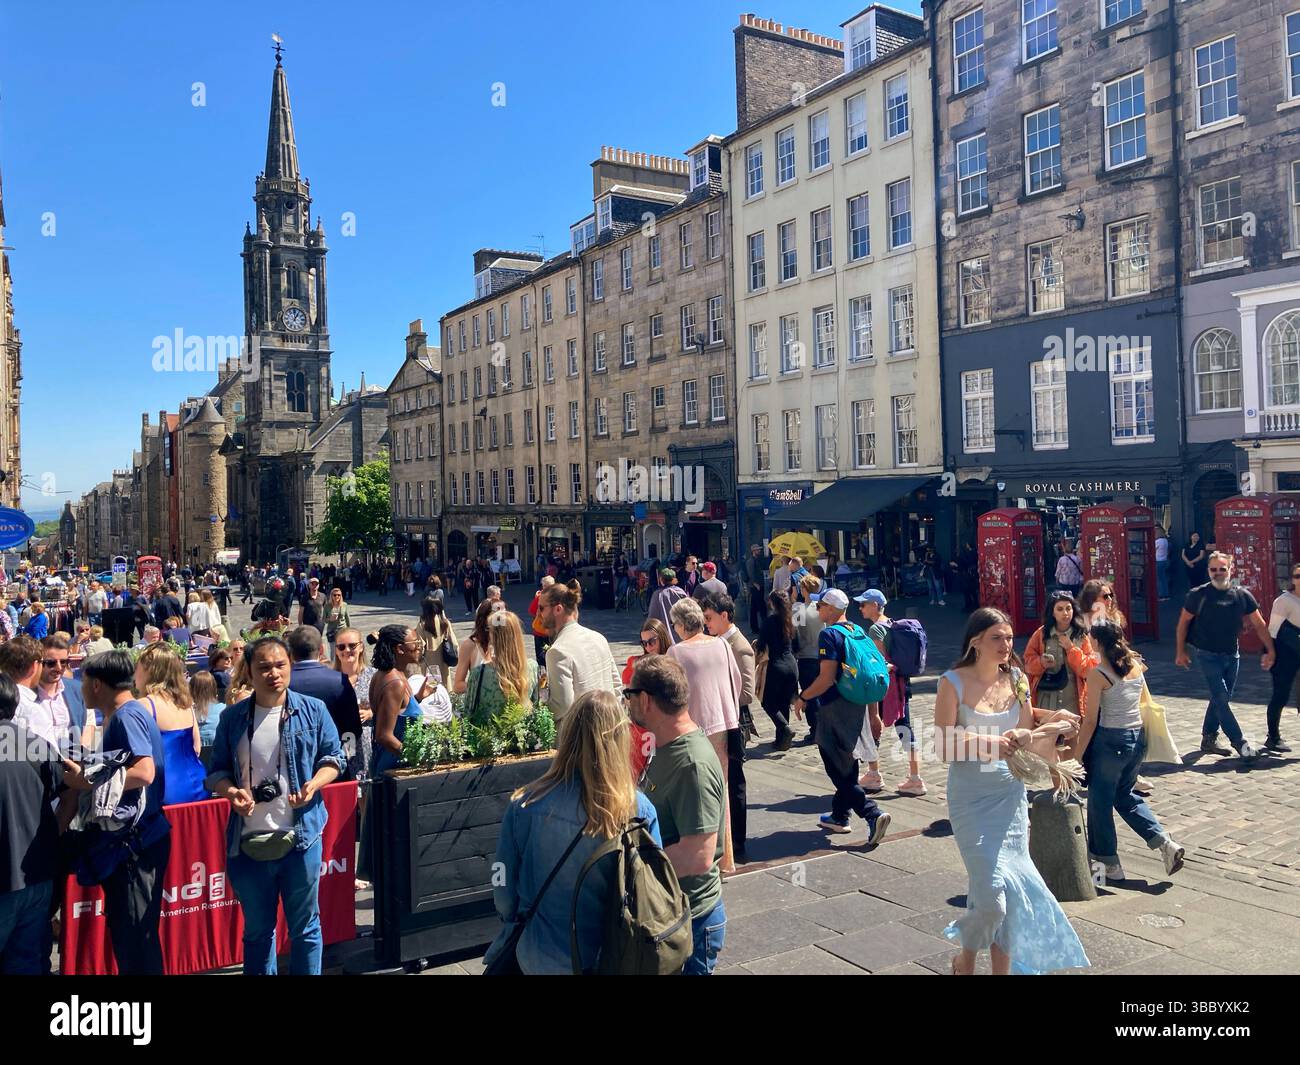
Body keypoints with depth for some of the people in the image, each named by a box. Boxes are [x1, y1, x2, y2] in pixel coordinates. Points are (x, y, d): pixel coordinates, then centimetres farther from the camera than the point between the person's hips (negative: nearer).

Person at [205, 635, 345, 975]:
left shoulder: (312, 710, -1)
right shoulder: (232, 717, 2)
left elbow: (334, 757, 5)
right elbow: (217, 770, 9)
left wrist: (314, 783, -14)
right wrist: (230, 791, -12)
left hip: (301, 836, -1)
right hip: (248, 842, 2)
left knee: (305, 927, 10)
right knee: (257, 930, 17)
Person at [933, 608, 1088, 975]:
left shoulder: (1017, 680, 4)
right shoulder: (954, 682, -10)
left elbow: (1025, 733, 10)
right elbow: (945, 746, -13)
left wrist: (1051, 728, -10)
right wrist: (997, 743, -19)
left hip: (1010, 793, 5)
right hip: (971, 797, -5)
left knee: (1013, 889, 8)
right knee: (992, 891, -8)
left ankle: (1003, 968, 25)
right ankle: (965, 959, 21)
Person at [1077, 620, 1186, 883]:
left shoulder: (1098, 673, -16)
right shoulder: (1136, 665, 3)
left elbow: (1090, 720, -15)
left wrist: (1078, 754, -9)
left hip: (1110, 740, -7)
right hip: (1138, 736, 7)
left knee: (1100, 802, 9)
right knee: (1125, 795, 24)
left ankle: (1110, 864, 18)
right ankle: (1164, 843, 10)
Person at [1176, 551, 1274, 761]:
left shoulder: (1242, 595, 0)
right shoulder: (1198, 595, -9)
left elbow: (1259, 625, 6)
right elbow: (1183, 622, -1)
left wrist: (1270, 651, 1)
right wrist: (1180, 652, -2)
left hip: (1232, 656, 4)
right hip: (1208, 656, -4)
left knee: (1220, 699, 11)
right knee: (1221, 699, -9)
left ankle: (1208, 739, 23)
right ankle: (1240, 743, -4)